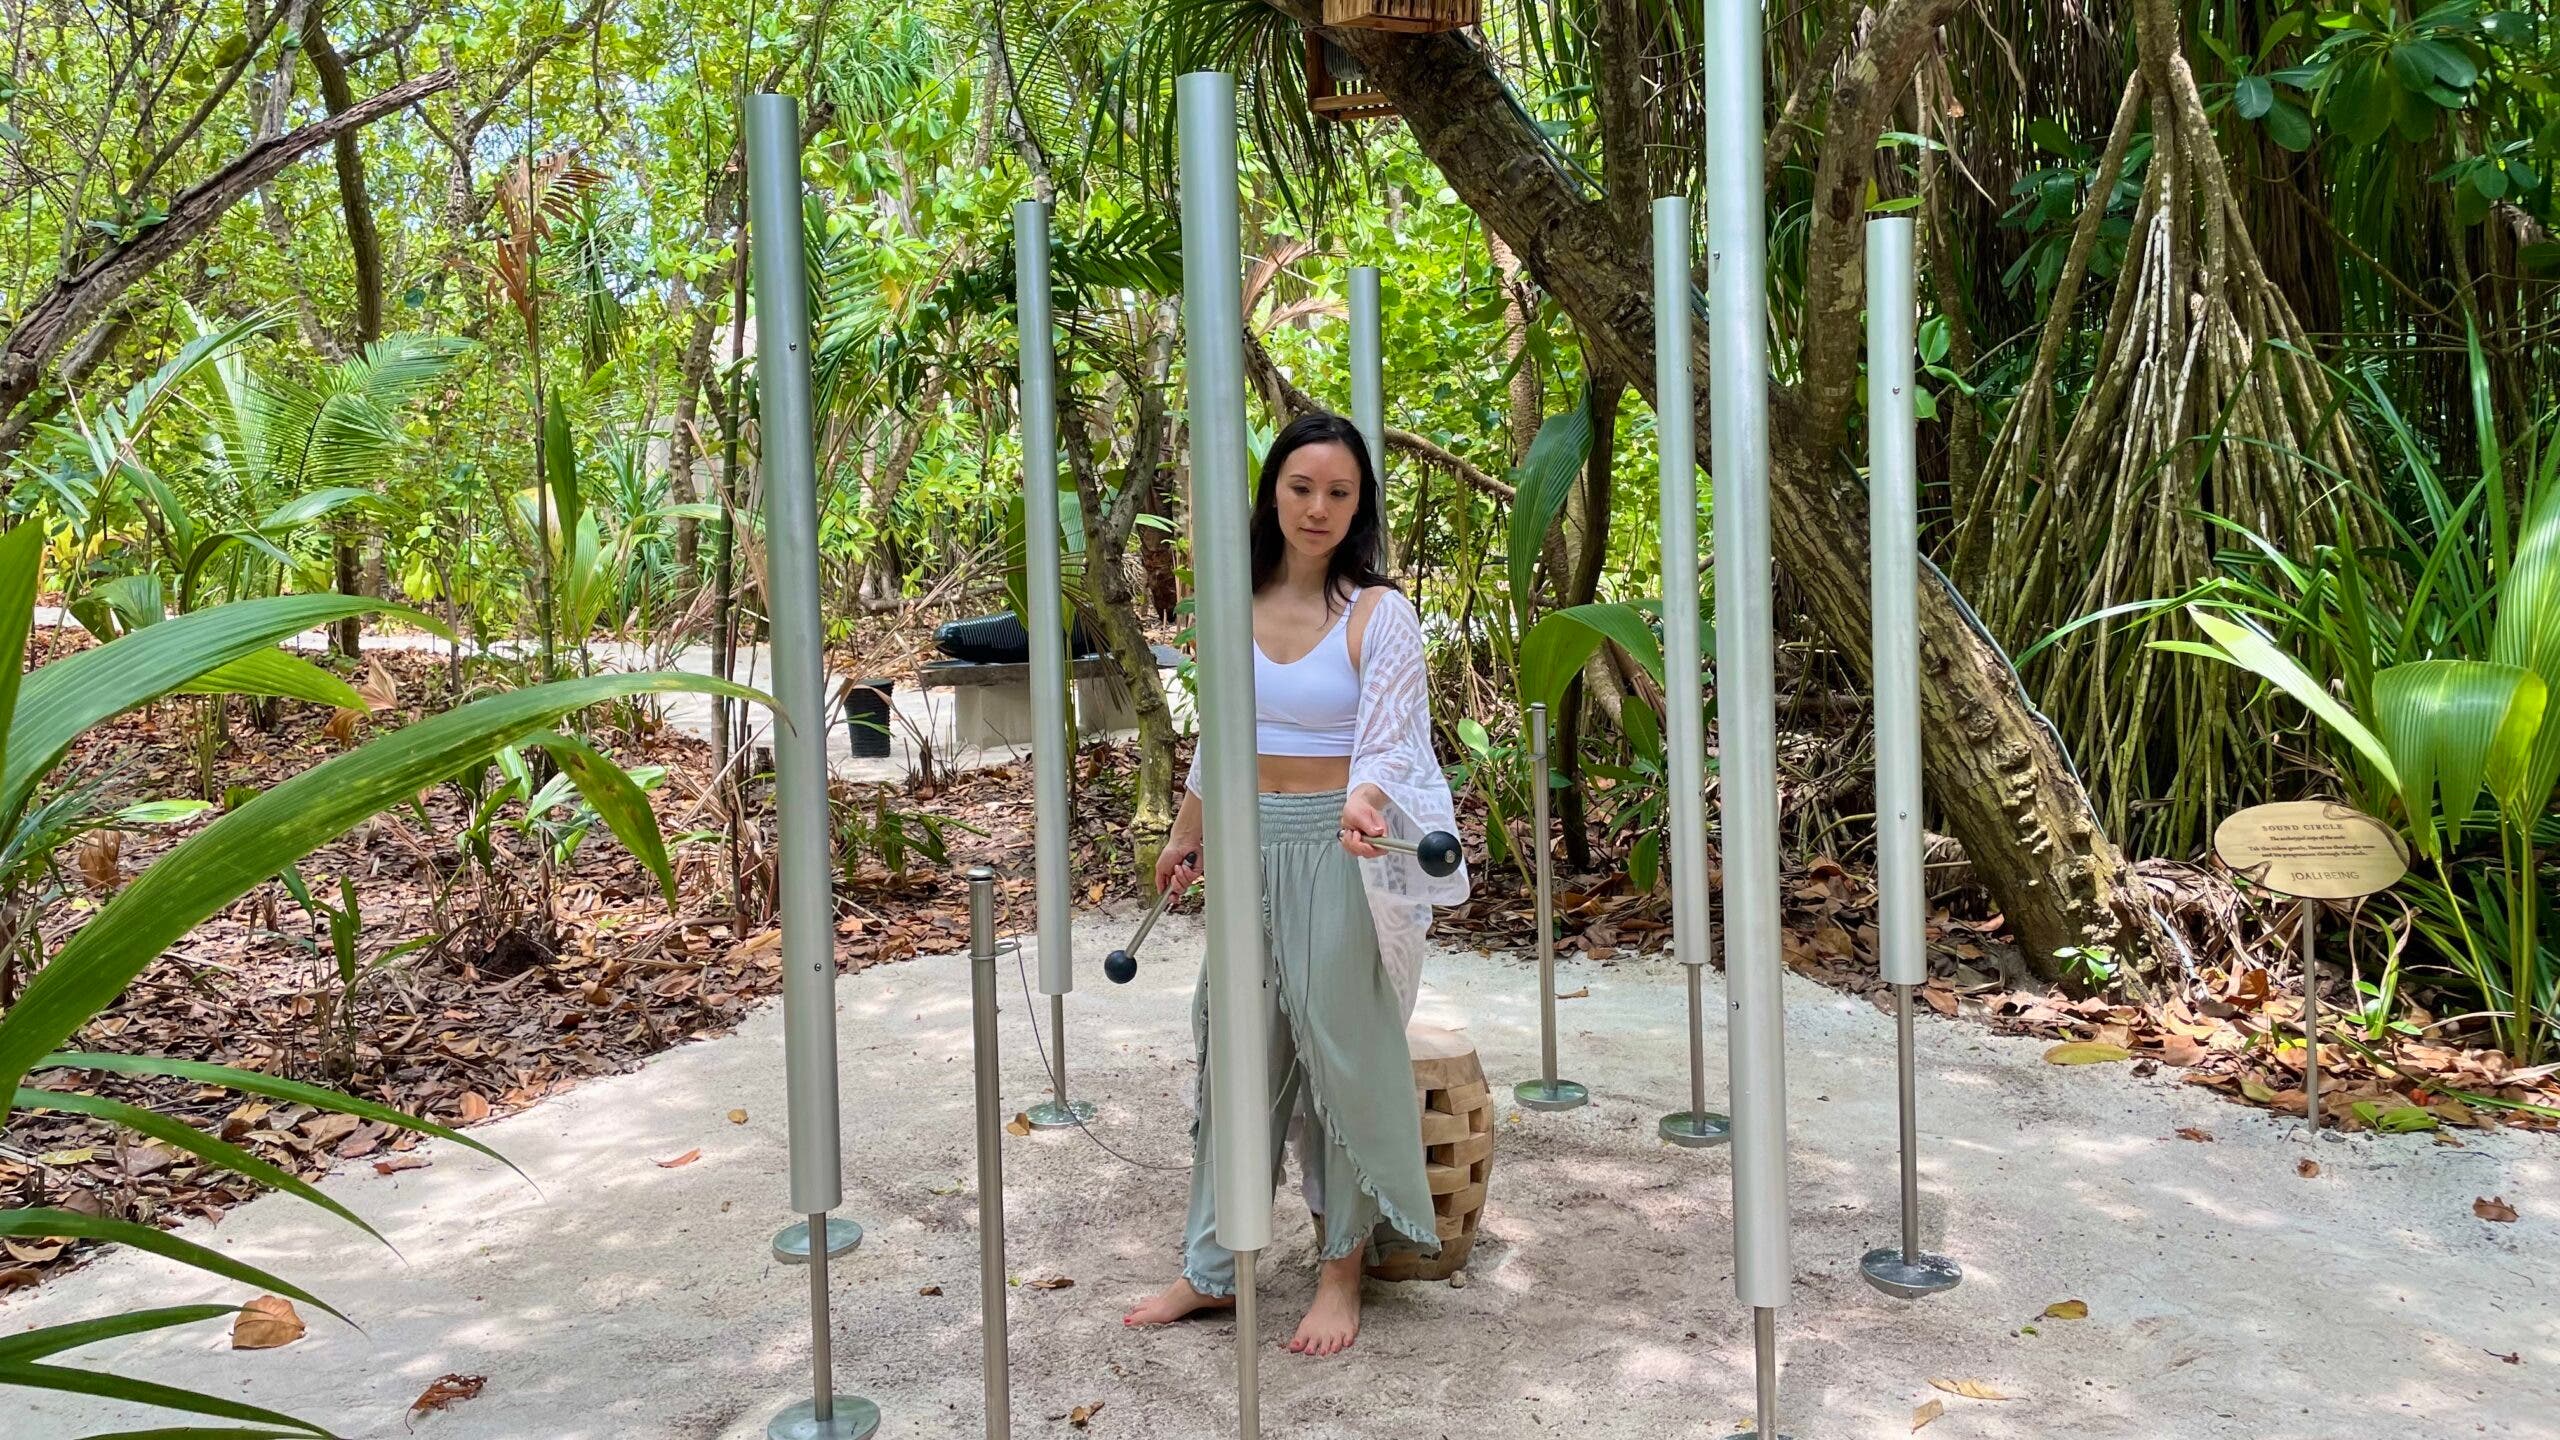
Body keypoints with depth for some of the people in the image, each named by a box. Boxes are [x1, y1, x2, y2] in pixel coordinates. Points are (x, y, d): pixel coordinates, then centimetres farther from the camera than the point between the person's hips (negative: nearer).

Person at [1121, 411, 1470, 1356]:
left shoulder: (1378, 612, -9)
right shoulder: (1239, 604, 6)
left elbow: (1387, 739, -19)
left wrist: (1364, 802, -40)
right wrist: (1186, 835, 22)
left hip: (1338, 850, -5)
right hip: (1254, 844, 5)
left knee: (1341, 1050, 2)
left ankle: (1340, 1271, 19)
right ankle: (1211, 1268, 20)